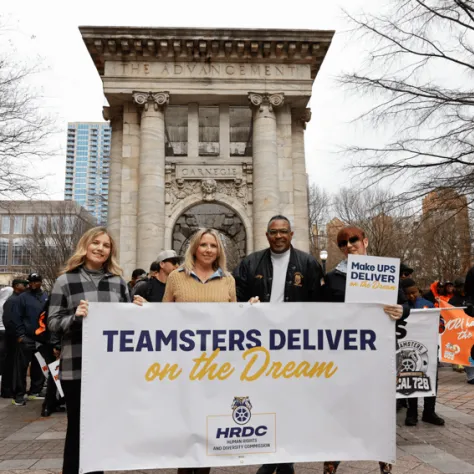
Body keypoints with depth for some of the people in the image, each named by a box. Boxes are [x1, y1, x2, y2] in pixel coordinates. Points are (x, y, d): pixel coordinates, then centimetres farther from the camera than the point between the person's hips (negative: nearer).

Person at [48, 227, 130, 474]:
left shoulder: (118, 281, 7)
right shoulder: (65, 280, -1)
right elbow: (53, 322, -2)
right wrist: (75, 316, -20)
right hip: (76, 366, -3)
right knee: (78, 427, 7)